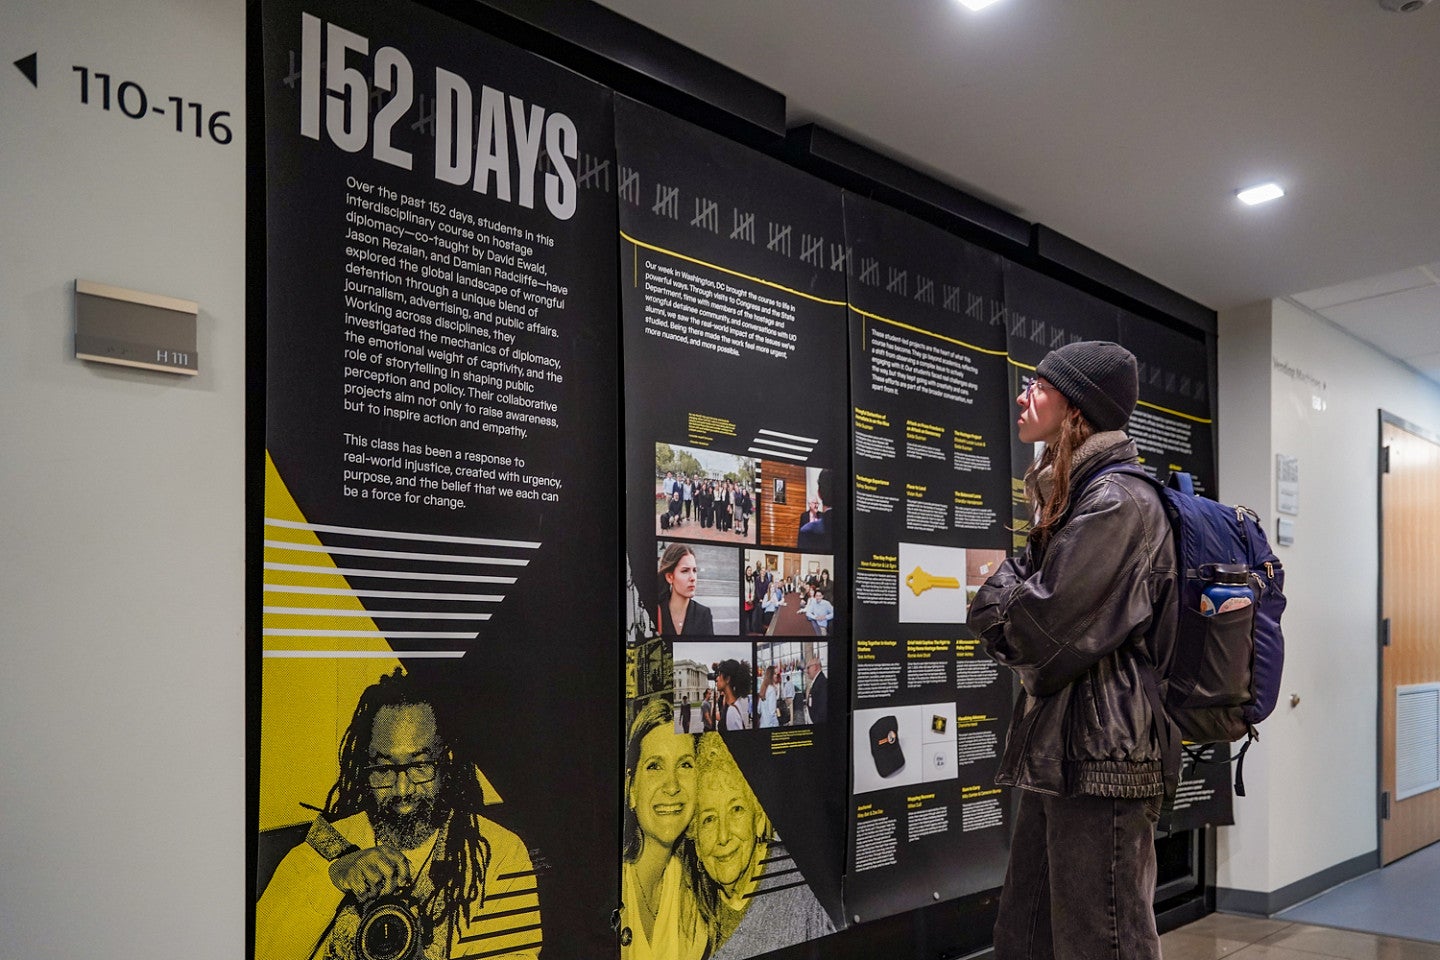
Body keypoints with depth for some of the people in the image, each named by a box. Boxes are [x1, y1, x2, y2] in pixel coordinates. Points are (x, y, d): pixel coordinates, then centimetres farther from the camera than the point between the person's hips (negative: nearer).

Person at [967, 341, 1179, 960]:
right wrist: (1010, 597, -3)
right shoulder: (1069, 497, 18)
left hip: (1100, 756, -10)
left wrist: (1001, 594, 1)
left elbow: (1039, 624, -19)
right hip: (1054, 751, 10)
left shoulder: (1118, 502, -13)